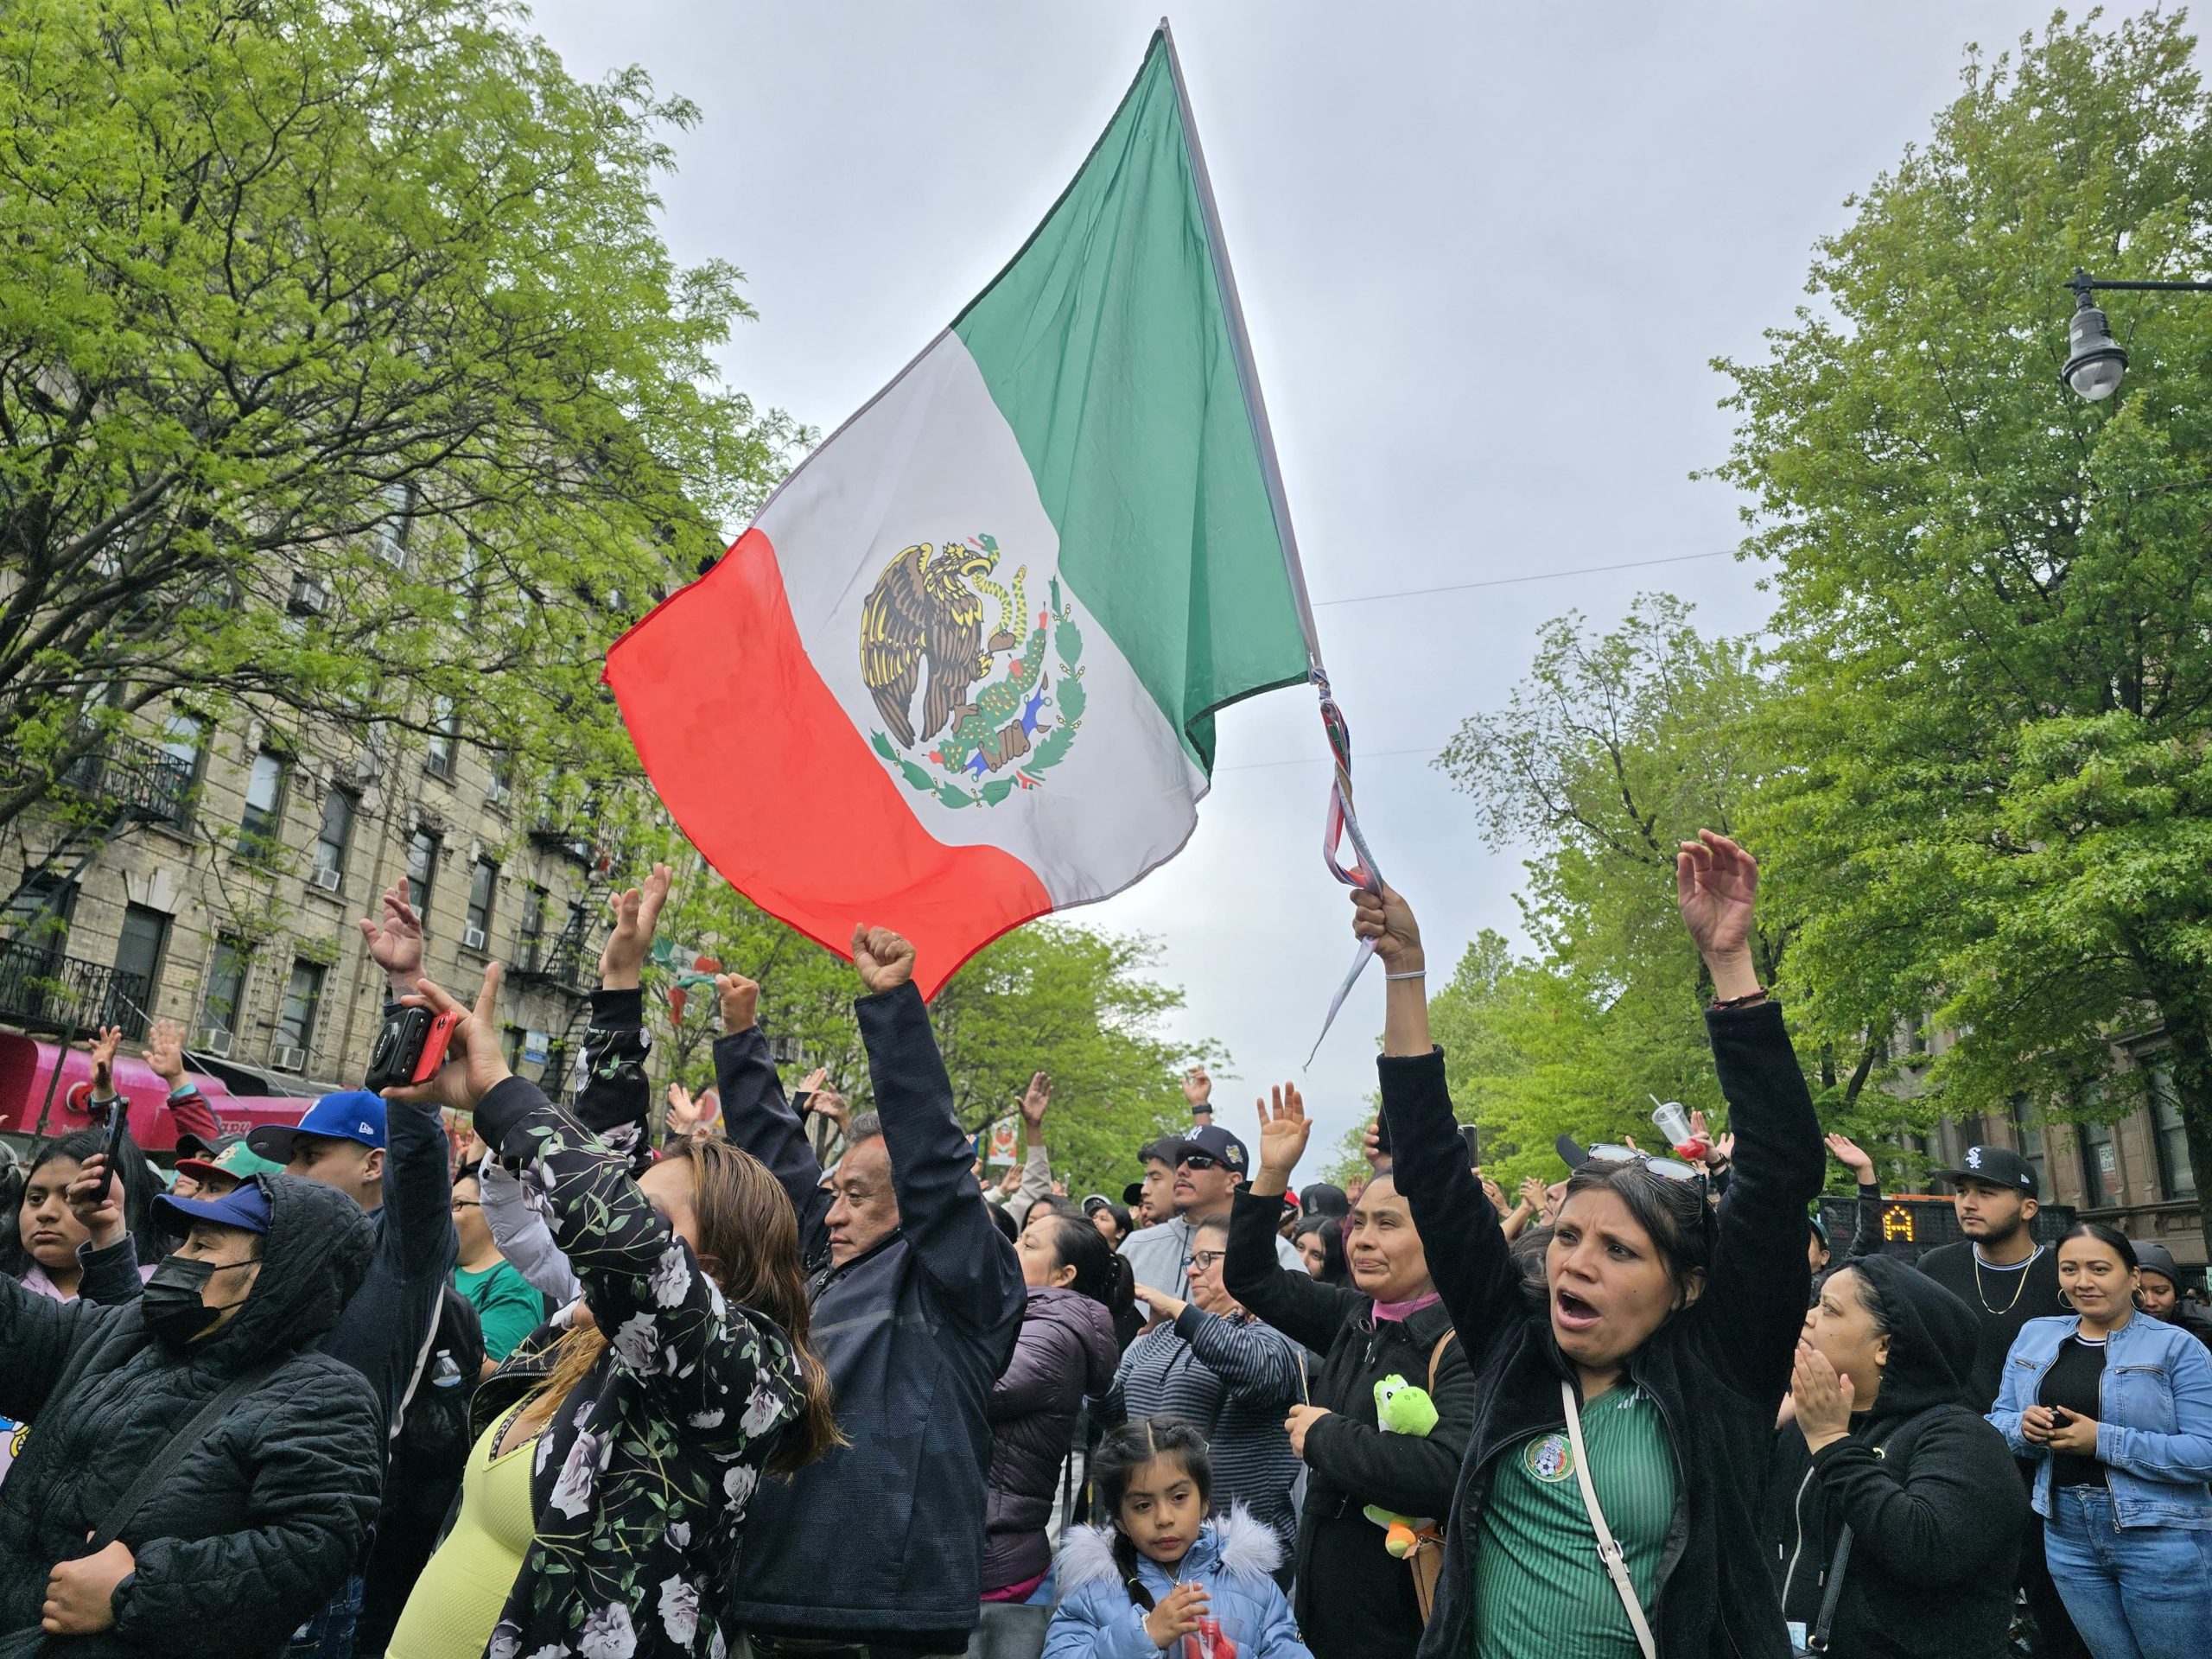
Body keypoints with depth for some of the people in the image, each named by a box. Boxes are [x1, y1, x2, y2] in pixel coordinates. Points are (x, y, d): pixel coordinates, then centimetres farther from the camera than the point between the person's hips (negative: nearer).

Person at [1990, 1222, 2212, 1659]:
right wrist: (2024, 1427, -13)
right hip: (2066, 1533, 4)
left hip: (2160, 1536, -4)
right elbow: (1998, 1420, 9)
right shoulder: (2033, 1336, 6)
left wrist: (2103, 1441, -23)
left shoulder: (2177, 1347, -7)